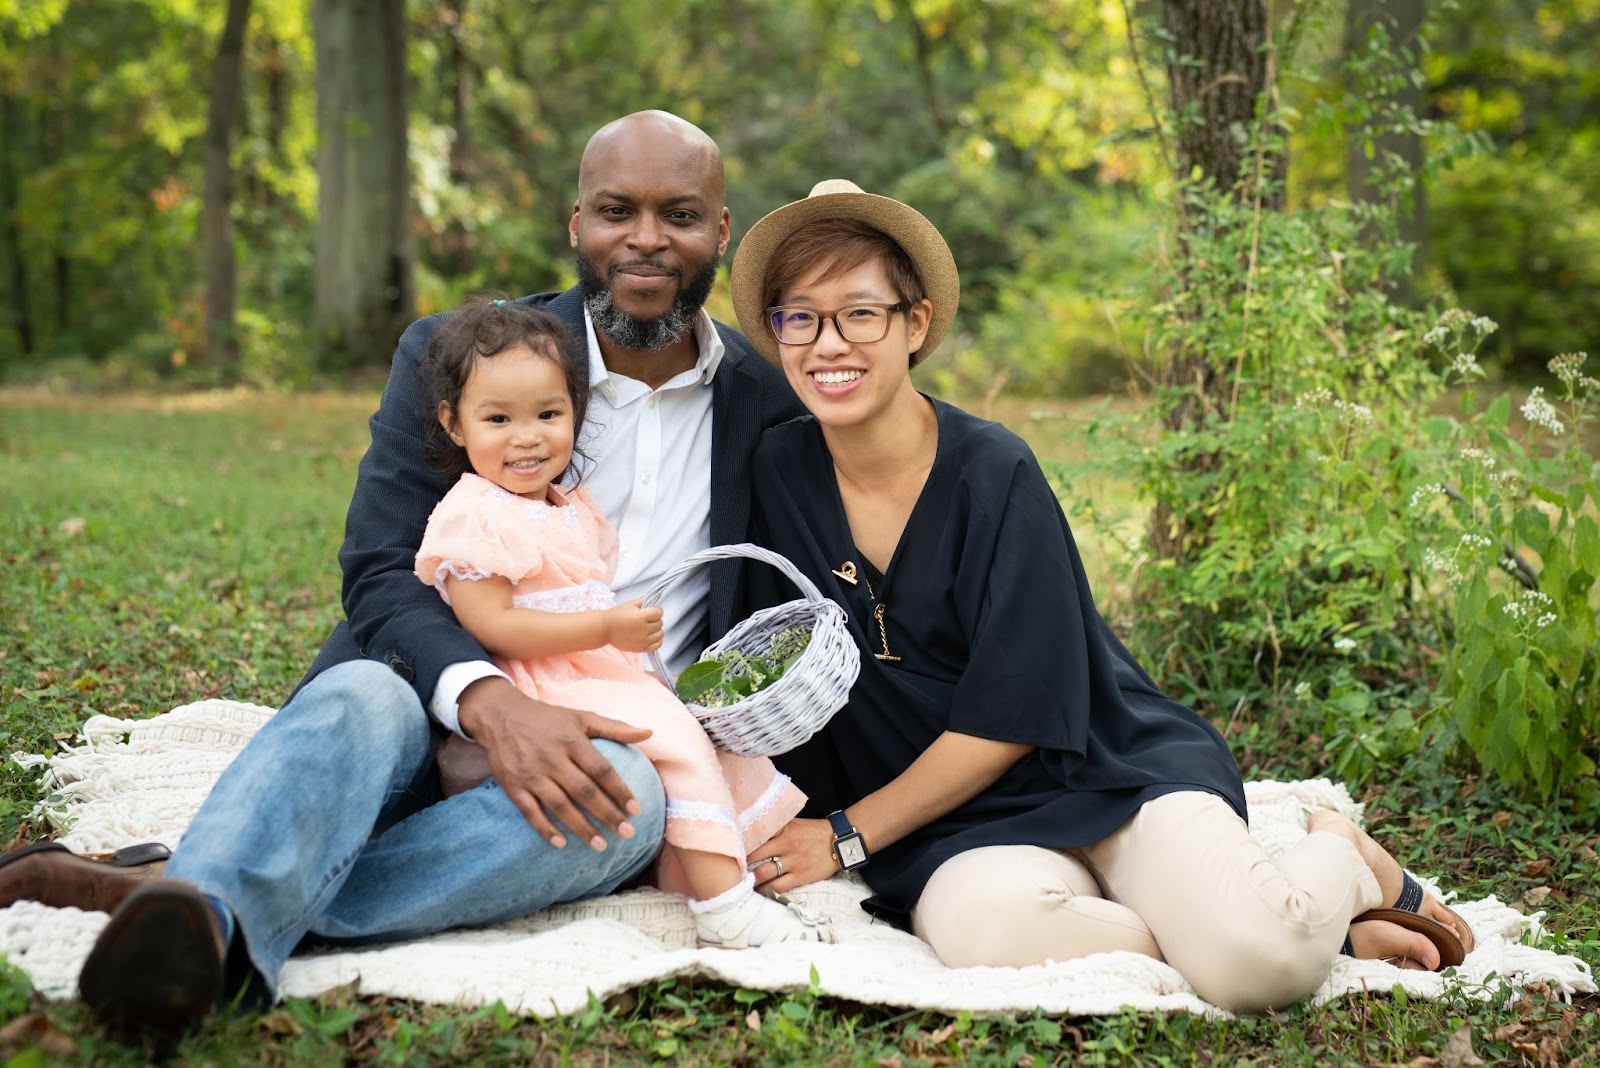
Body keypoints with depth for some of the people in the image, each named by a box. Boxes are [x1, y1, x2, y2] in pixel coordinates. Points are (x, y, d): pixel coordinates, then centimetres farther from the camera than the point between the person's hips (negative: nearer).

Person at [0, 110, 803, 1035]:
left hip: (603, 746, 0)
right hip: (439, 708, 0)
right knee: (360, 697, -34)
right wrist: (490, 700, -28)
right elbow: (382, 574, -8)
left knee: (634, 794, -35)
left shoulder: (770, 399, 6)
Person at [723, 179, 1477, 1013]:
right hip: (964, 825, 3)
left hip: (1109, 767, -2)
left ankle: (1339, 858, 8)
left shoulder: (991, 471, -11)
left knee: (1260, 959, -30)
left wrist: (846, 836, -11)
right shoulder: (779, 476, 0)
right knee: (981, 926, -35)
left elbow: (1013, 716, -12)